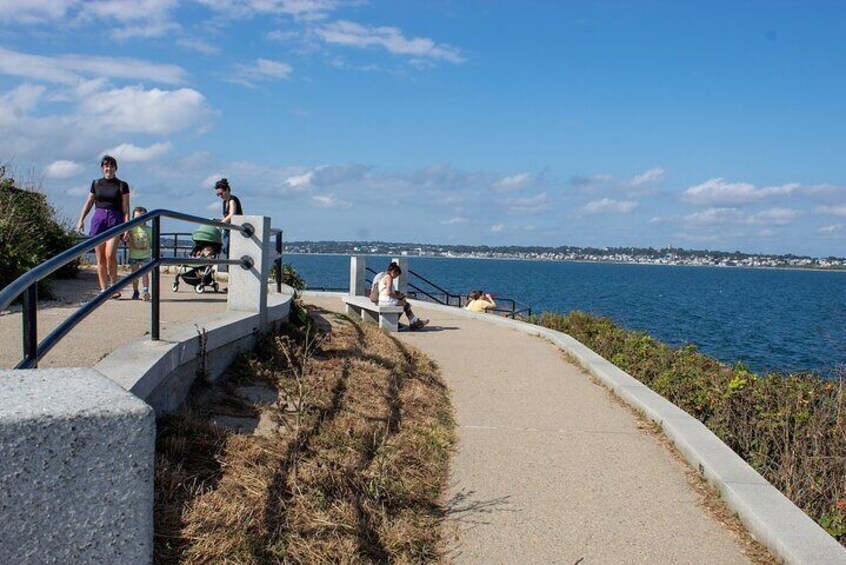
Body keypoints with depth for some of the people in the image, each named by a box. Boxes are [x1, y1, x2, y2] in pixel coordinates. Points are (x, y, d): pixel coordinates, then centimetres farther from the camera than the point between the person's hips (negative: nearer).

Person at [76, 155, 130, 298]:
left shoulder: (122, 185, 4)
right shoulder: (96, 184, 12)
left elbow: (126, 208, 2)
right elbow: (89, 203, 16)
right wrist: (81, 219, 6)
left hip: (115, 219, -3)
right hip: (98, 219, 3)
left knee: (110, 254, -19)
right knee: (100, 257, 2)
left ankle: (113, 286, -3)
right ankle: (103, 290, 7)